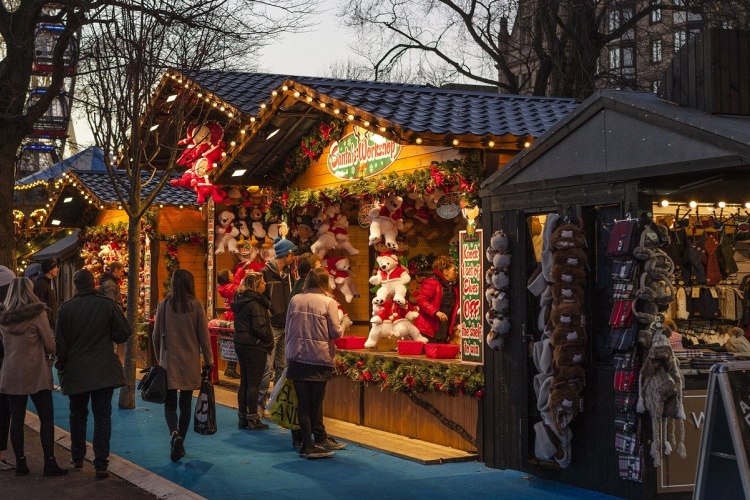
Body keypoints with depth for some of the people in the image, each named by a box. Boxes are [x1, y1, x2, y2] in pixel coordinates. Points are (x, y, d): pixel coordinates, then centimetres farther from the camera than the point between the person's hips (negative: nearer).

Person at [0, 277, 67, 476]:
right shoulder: (37, 314, -11)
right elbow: (50, 346, -8)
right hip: (36, 374, -4)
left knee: (17, 419, 9)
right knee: (46, 418, 2)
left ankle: (20, 463, 11)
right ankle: (49, 463, 0)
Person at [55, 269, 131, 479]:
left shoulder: (66, 308, -5)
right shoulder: (108, 305, -6)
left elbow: (60, 342, -1)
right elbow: (123, 334, -2)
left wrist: (61, 367, 12)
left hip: (75, 372, 1)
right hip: (104, 371, -1)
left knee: (78, 415, 18)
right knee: (102, 417, 2)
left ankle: (77, 458, 28)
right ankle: (101, 464, -4)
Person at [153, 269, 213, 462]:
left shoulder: (164, 305, -3)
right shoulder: (196, 306, -6)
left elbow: (156, 336, 3)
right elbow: (203, 336, -3)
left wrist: (159, 358, 17)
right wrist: (208, 360, 6)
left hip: (169, 361, 0)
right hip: (190, 362, 0)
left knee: (170, 403, 5)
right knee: (186, 403, 11)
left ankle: (175, 434, -21)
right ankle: (180, 444, 15)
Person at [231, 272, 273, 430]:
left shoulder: (239, 301, 10)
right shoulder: (255, 303, -17)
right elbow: (260, 327, -21)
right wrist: (269, 340, -7)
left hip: (241, 344, 9)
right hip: (255, 346, -8)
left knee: (244, 382, 13)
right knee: (254, 383, -3)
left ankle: (243, 418, 17)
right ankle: (253, 420, 1)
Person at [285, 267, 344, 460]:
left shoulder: (295, 300, 4)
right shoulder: (328, 302, -8)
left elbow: (288, 329, 9)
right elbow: (335, 331, -9)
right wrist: (341, 330, 13)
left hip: (297, 357, 3)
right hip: (319, 358, -3)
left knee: (303, 403, 5)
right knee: (315, 403, 7)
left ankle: (307, 444, 3)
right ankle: (307, 444, 11)